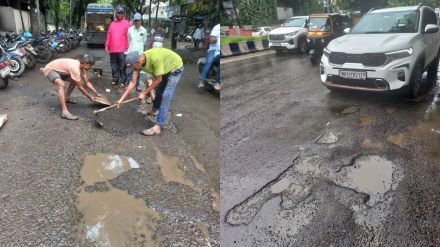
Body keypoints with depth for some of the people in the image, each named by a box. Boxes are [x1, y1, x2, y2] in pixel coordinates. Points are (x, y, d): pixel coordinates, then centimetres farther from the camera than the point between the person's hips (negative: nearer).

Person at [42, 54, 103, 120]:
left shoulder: (81, 67, -4)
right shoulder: (75, 68, -31)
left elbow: (87, 82, 5)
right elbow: (80, 87, -24)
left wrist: (96, 93, 1)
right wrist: (90, 97, -14)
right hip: (49, 70, -10)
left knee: (74, 81, 16)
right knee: (61, 85, -35)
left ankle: (66, 98, 31)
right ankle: (64, 112, -42)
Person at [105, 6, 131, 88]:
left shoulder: (126, 23, 1)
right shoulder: (112, 23, 15)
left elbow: (128, 36, -5)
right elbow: (109, 35, 15)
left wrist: (127, 47, -12)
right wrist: (107, 45, 9)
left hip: (122, 49, -5)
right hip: (112, 49, 5)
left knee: (122, 66, -3)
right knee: (114, 65, 11)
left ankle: (122, 81, 2)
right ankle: (115, 79, 20)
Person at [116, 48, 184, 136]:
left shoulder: (155, 59, -39)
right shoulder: (138, 61, -16)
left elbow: (158, 80, -27)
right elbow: (133, 82, -9)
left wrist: (144, 93, -18)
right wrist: (122, 99, -10)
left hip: (175, 67, -7)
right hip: (165, 68, 7)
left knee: (165, 97, -15)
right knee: (158, 92, 21)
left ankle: (157, 127, -17)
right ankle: (154, 111, 49)